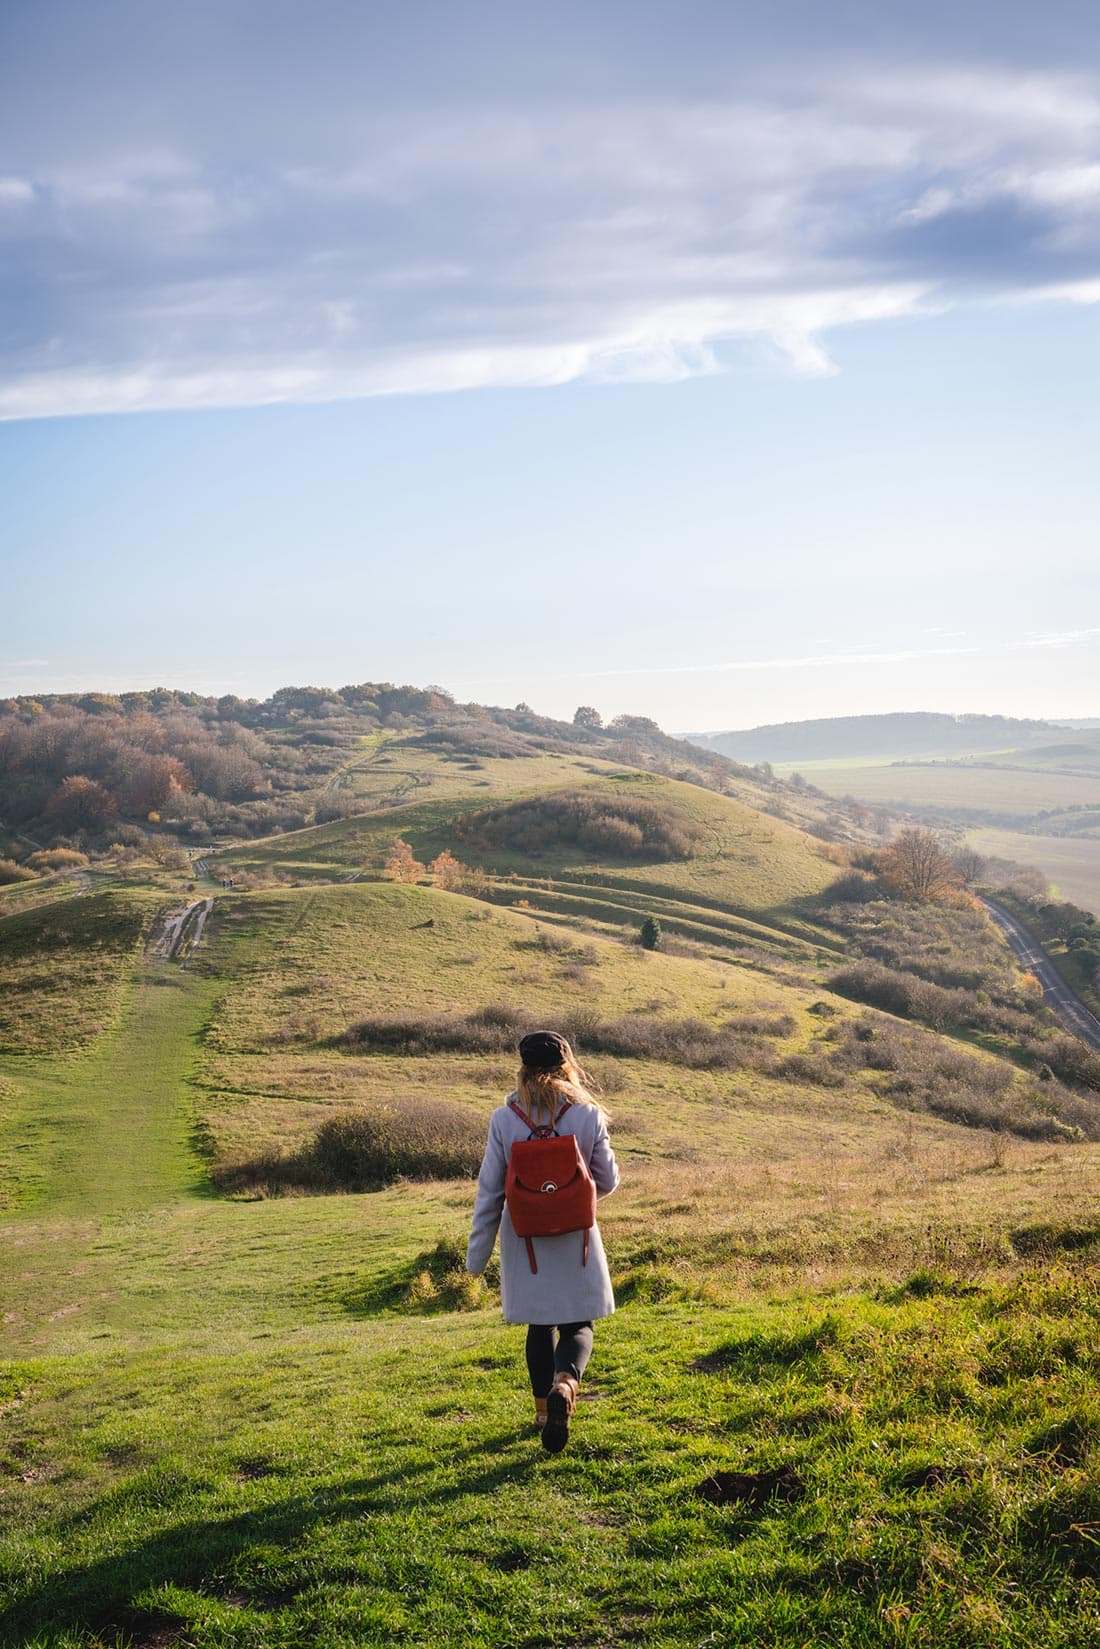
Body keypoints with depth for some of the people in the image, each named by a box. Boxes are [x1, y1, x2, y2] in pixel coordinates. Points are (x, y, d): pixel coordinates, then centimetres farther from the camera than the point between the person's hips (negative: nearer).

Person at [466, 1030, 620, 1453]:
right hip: (576, 1240, -1)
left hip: (525, 1241, 1)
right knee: (576, 1325, 8)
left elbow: (490, 1191, -6)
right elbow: (607, 1180, 0)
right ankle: (565, 1382, -21)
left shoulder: (504, 1119, -9)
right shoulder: (588, 1115, -9)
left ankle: (545, 1409, 26)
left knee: (539, 1326, 18)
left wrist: (477, 1253, 1)